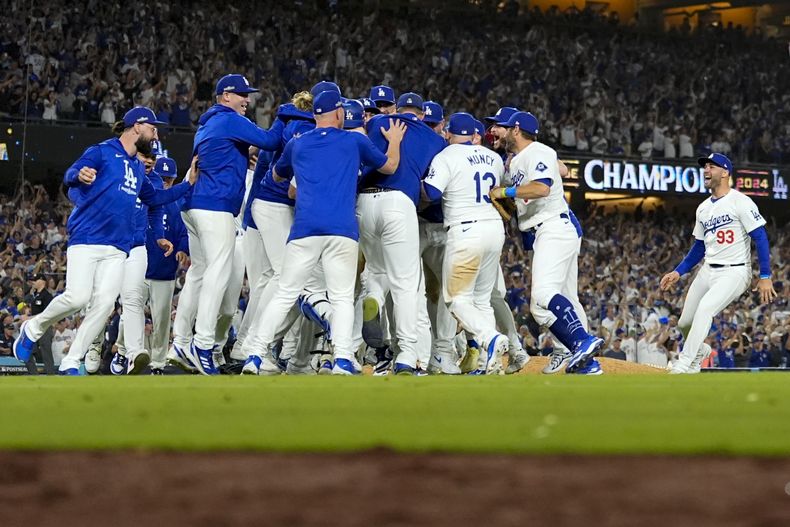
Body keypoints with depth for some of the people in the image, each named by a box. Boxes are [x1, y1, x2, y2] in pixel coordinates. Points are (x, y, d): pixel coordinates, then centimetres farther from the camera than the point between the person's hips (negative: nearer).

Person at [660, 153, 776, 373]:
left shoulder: (740, 202, -11)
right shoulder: (703, 208, 13)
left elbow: (760, 238, -13)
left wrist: (765, 276, -17)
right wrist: (678, 272, 12)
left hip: (734, 272, -8)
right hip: (708, 271, 8)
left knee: (705, 308, -28)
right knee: (685, 322, 6)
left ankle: (684, 364, -25)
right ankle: (697, 352, 37)